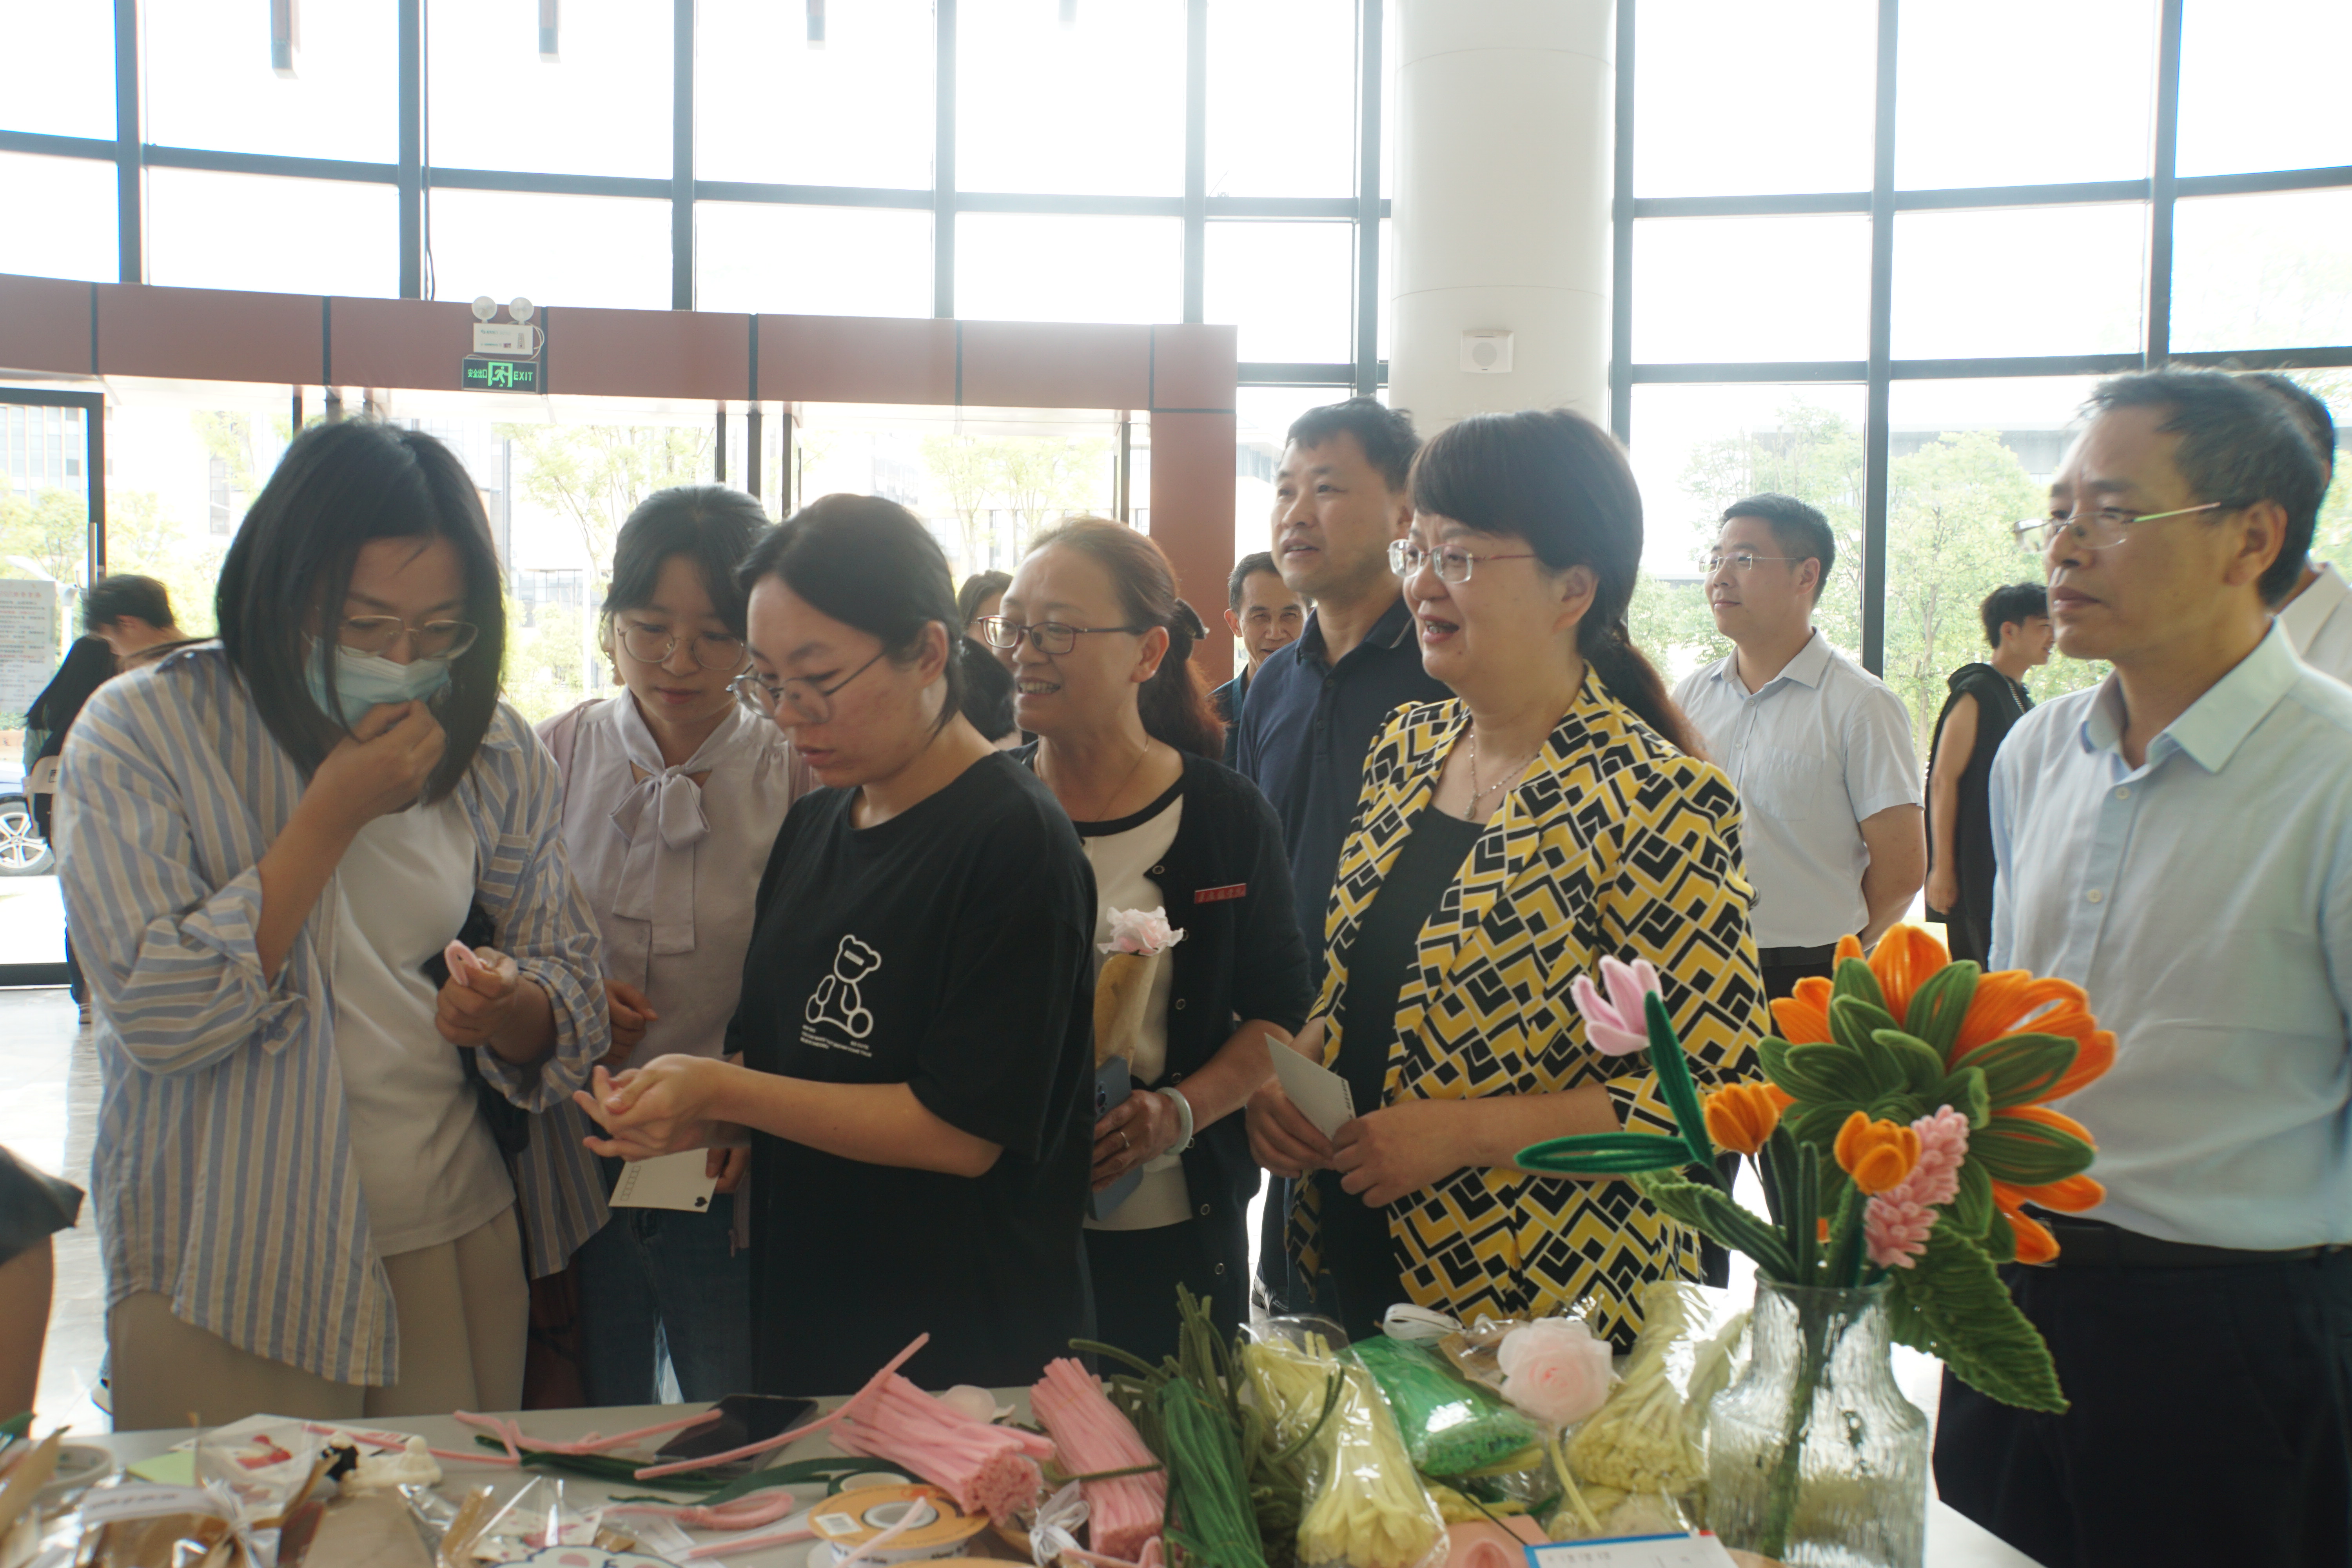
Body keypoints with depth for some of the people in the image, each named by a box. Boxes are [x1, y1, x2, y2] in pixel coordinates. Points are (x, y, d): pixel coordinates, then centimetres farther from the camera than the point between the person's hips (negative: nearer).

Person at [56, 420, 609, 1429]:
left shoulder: (494, 750, 3)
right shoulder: (141, 732, -8)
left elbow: (572, 992, 6)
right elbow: (161, 1018, -18)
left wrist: (509, 1013, -17)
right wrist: (335, 813, -18)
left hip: (460, 1247, 4)